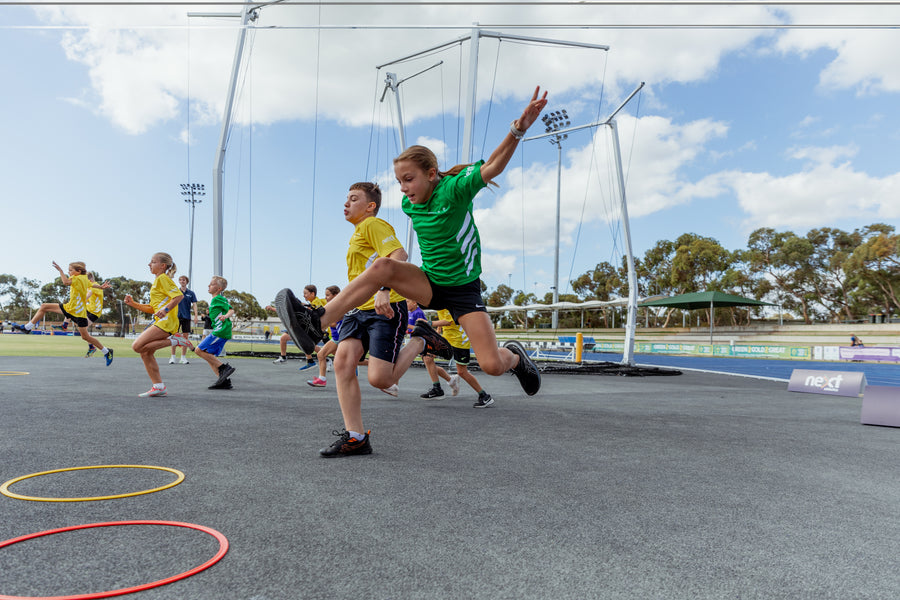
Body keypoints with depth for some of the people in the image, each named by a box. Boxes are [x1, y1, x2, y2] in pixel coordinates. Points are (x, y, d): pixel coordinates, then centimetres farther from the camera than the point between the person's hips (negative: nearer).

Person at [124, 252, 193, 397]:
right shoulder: (156, 282, 25)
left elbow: (179, 295, -18)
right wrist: (133, 304, 16)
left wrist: (166, 309, -27)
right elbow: (152, 309, 24)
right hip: (160, 321, 10)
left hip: (166, 321, -10)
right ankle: (159, 386, 8)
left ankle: (174, 340, -14)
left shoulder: (163, 278, -4)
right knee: (145, 353, 7)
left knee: (137, 346, -16)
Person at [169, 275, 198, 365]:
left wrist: (195, 316, -9)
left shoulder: (191, 293, 7)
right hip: (176, 316, -1)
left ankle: (183, 357, 10)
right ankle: (172, 357, 3)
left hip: (187, 317, 1)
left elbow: (194, 305, 3)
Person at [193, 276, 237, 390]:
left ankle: (224, 368, -11)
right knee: (209, 356, 9)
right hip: (220, 331, 10)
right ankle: (224, 381, 2)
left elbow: (231, 310, -16)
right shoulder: (214, 300, 23)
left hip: (221, 331, -10)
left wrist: (225, 316, -35)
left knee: (199, 350, -11)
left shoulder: (218, 299, -6)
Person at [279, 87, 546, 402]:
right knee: (383, 266, -25)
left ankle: (514, 355, 26)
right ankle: (316, 323, -27)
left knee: (492, 365, -13)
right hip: (428, 283, 4)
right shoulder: (409, 205, -1)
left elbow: (491, 167, -34)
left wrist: (518, 129, -50)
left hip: (463, 289, -4)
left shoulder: (455, 190, -18)